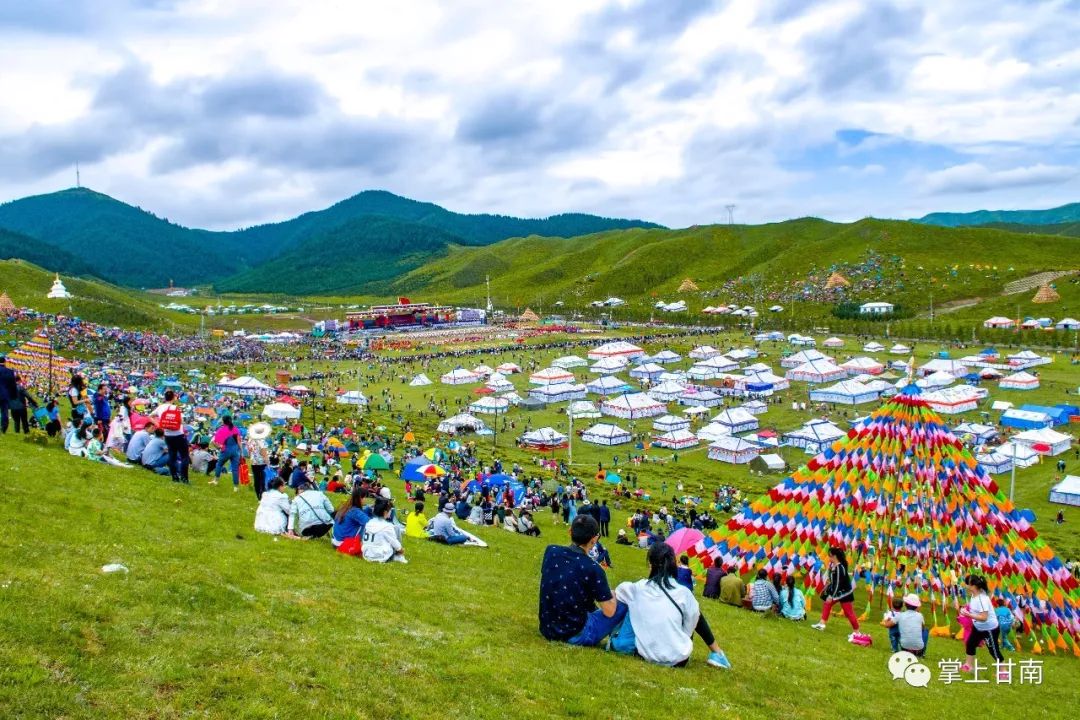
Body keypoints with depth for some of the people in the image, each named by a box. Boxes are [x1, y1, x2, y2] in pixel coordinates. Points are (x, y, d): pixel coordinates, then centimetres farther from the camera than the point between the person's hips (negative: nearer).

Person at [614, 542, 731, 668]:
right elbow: (690, 626, 2)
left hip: (646, 654, 1)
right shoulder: (683, 593, -9)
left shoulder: (638, 588, -5)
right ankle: (716, 653, 29)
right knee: (696, 615, 21)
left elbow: (616, 593, 14)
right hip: (678, 659, -1)